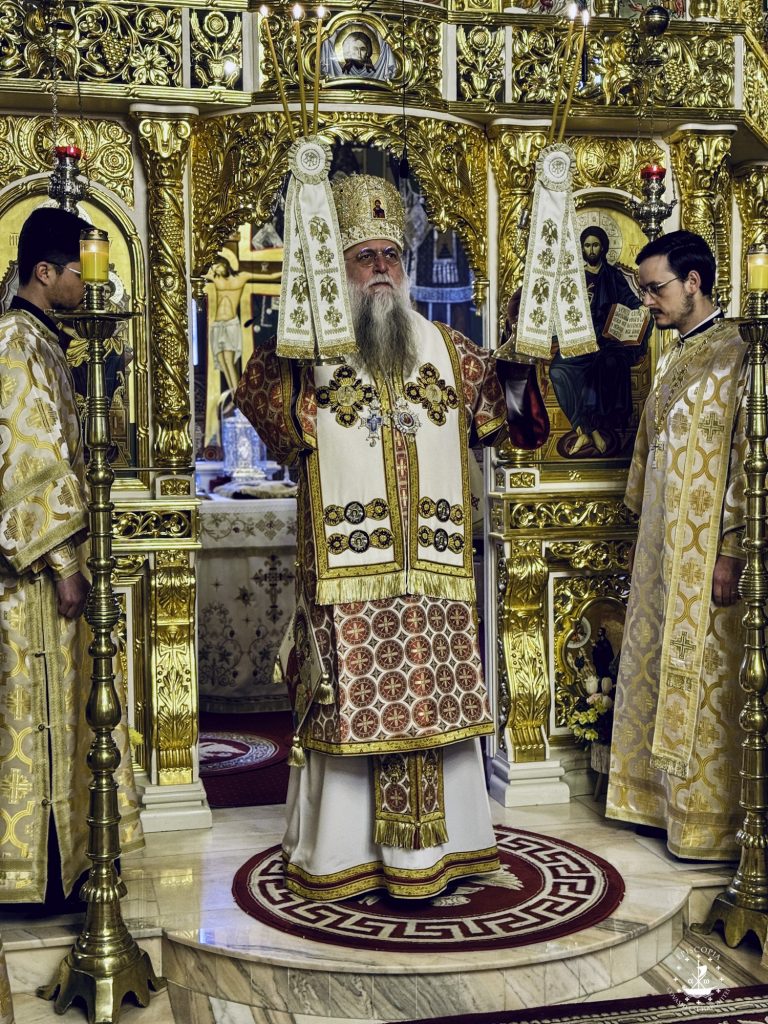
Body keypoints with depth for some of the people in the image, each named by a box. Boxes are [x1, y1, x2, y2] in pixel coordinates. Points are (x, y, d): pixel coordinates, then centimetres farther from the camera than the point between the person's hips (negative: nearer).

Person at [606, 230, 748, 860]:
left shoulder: (735, 356, -13)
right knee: (663, 680, 14)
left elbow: (747, 463, -18)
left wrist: (731, 554, -20)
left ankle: (713, 824, 10)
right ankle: (665, 800, 26)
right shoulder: (675, 360, 15)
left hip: (707, 555, -9)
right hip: (663, 554, 9)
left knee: (706, 689, -1)